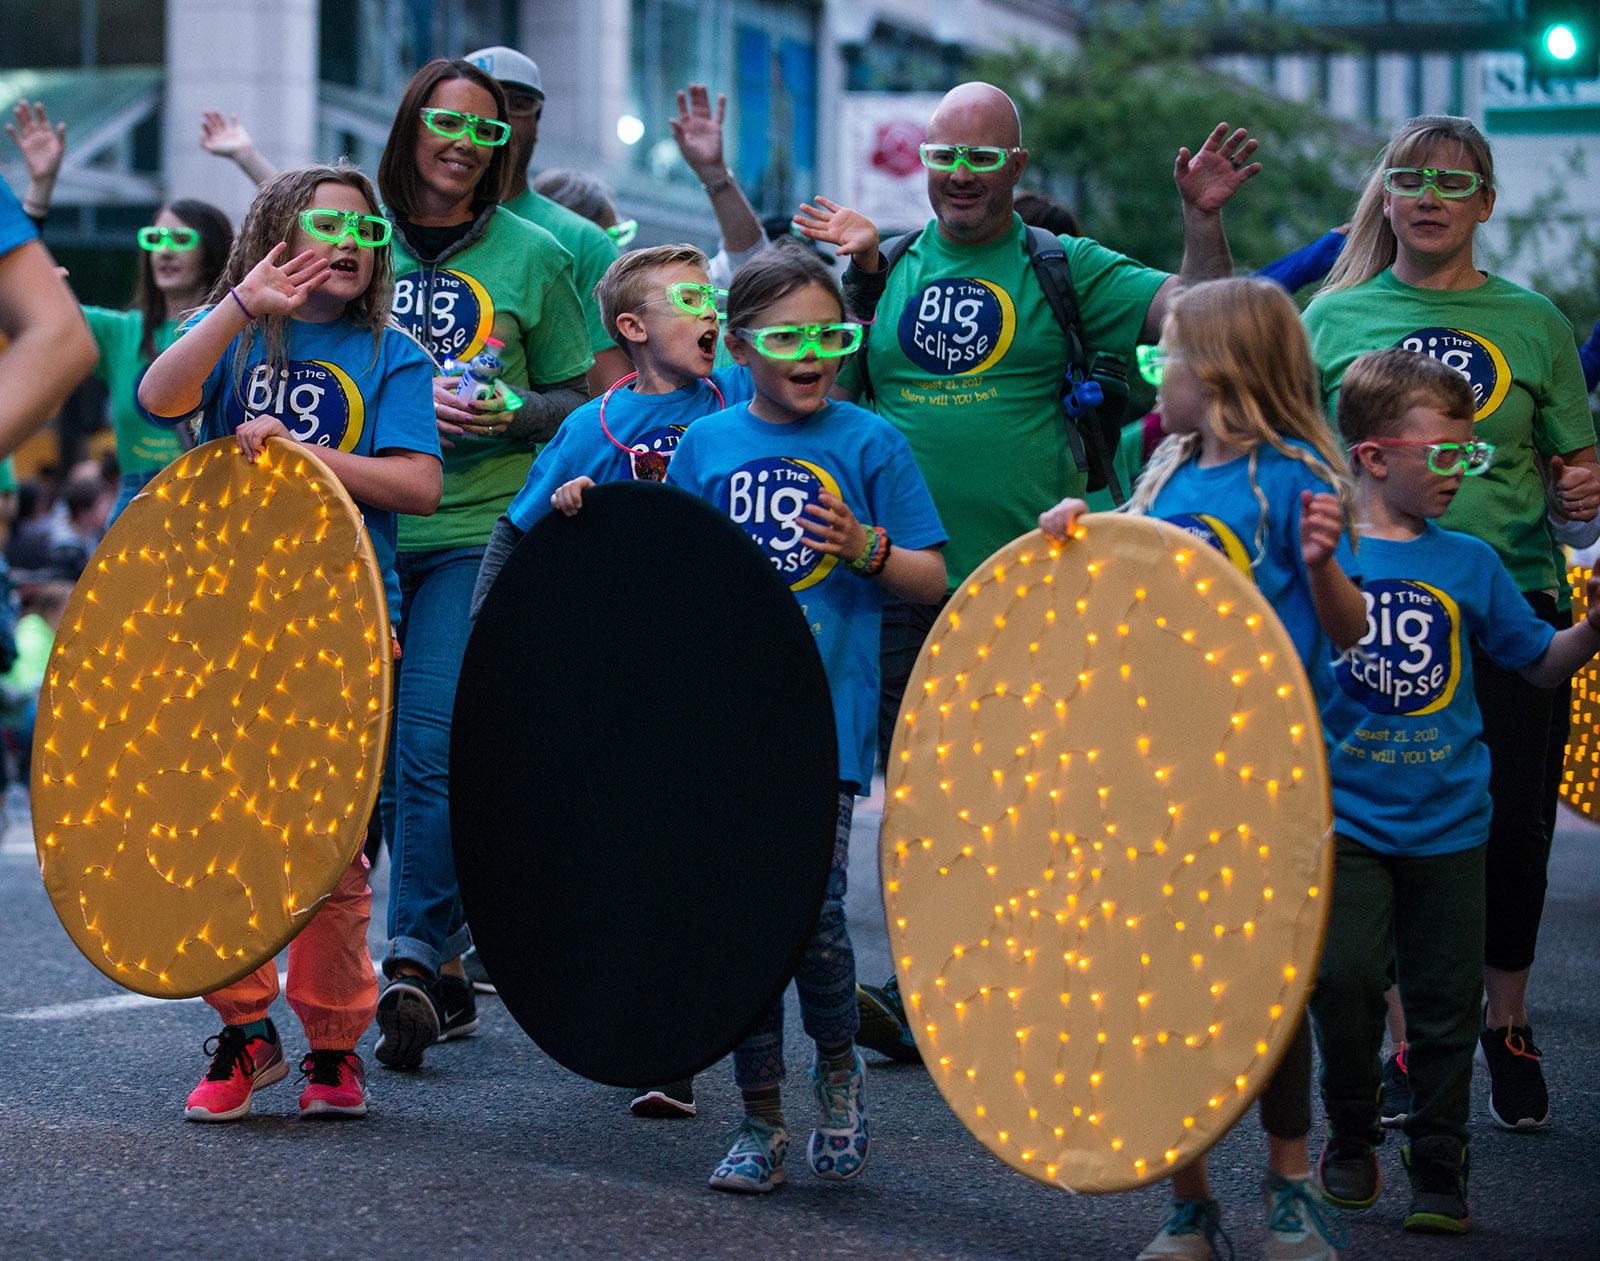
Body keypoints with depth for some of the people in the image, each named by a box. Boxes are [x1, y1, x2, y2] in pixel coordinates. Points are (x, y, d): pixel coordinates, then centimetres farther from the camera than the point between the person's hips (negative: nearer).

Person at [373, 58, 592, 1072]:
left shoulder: (533, 254, 7)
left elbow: (577, 398, 11)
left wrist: (519, 411, -9)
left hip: (480, 531, -2)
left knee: (431, 744, -15)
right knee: (375, 750, 3)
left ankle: (415, 961, -10)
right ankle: (447, 966, 17)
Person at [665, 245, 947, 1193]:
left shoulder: (870, 443, 2)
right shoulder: (706, 445, 9)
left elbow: (931, 578, 4)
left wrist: (867, 547, -14)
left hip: (829, 713, -3)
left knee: (811, 906, -11)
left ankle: (839, 1065, 17)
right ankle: (761, 1120, 14)